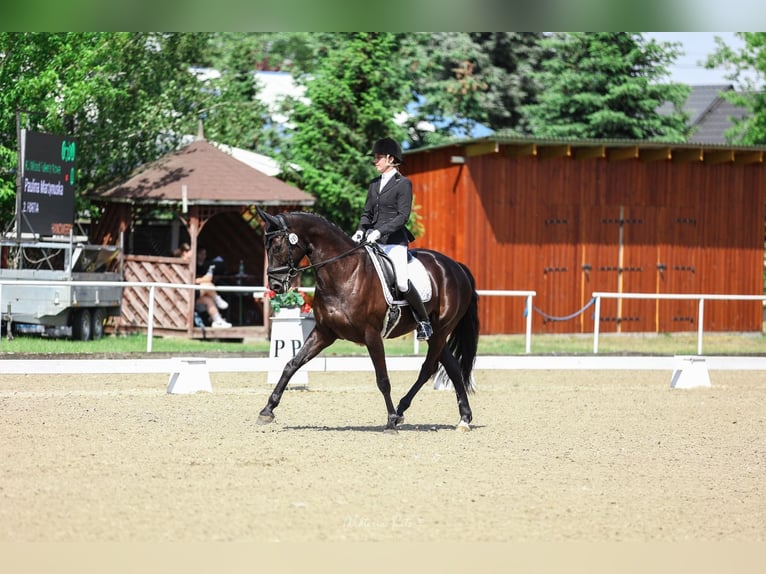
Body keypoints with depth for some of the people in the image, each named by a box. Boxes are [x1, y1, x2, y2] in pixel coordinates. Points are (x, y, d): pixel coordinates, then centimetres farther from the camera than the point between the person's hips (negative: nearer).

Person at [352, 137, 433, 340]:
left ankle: (424, 322, -4)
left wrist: (380, 231, -21)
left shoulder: (403, 184, -3)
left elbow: (403, 216, -11)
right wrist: (360, 231, -1)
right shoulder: (374, 184, 17)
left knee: (402, 283, -19)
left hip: (395, 241, -7)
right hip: (373, 240, 7)